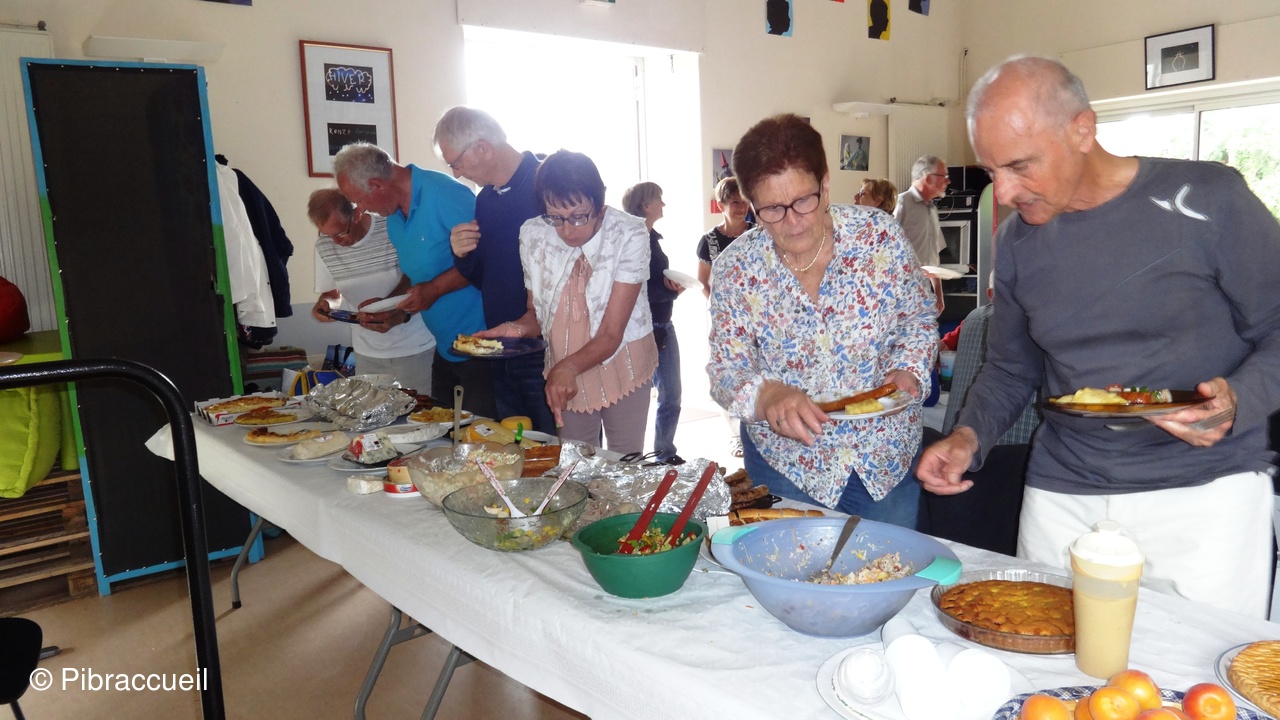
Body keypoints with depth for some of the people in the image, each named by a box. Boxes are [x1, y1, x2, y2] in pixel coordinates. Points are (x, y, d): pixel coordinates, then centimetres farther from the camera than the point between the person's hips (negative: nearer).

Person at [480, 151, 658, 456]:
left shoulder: (628, 235, -20)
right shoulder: (533, 235, -9)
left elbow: (611, 334, -24)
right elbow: (537, 313, 4)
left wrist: (568, 368, -40)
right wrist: (518, 328, -18)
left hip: (622, 368, -3)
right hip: (564, 373, 3)